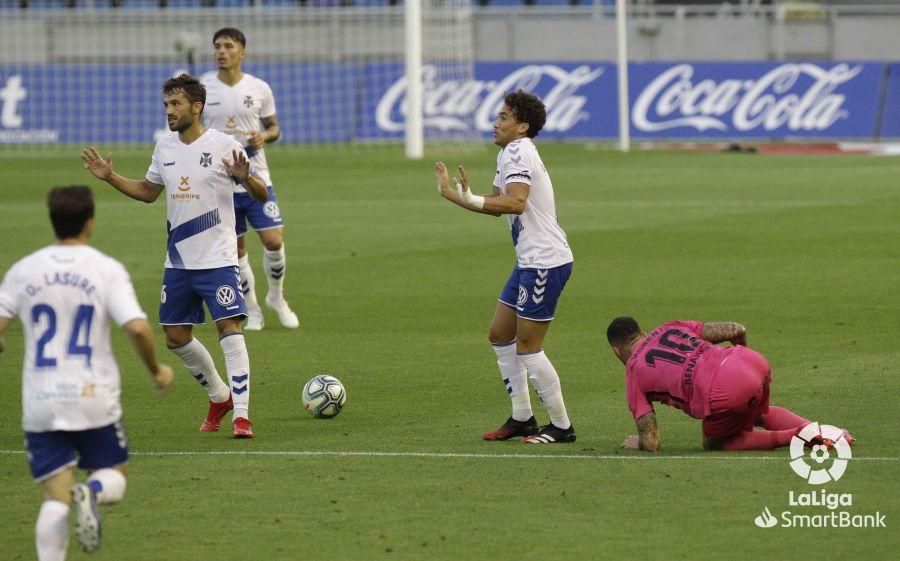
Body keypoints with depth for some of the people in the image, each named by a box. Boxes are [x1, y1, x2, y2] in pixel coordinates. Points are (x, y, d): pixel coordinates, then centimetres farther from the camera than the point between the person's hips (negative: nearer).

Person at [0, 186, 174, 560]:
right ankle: (92, 492, -18)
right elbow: (138, 328, -15)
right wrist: (156, 371, 2)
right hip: (94, 397, -2)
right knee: (113, 475, 16)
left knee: (54, 497, 5)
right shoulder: (107, 270, -5)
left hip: (40, 403, 2)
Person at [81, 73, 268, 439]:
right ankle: (219, 396, 31)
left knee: (229, 327, -17)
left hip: (217, 259, -7)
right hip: (178, 261, 7)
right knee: (176, 336, 11)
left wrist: (245, 178, -30)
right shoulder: (165, 148, 8)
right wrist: (110, 178, 11)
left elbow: (261, 195, -9)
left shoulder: (224, 146, -10)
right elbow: (148, 191, 23)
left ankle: (241, 415, -16)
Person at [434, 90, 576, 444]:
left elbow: (515, 202, -30)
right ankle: (522, 418, 21)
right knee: (500, 335, 15)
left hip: (546, 262, -10)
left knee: (527, 347, -6)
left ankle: (561, 426, 3)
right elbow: (496, 205, 16)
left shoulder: (519, 151, -15)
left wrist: (468, 200, -30)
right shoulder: (507, 154, 16)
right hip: (530, 262, 10)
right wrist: (456, 194, 6)